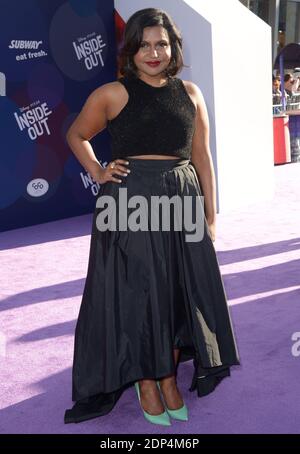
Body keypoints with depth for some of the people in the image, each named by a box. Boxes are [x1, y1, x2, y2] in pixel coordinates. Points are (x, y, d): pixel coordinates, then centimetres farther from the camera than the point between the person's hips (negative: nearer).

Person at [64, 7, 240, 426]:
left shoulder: (190, 93, 8)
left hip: (182, 203, 4)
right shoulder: (113, 94, -1)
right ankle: (146, 385, 19)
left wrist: (210, 216, 7)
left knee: (180, 294, 8)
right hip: (131, 204, -3)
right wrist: (98, 173, -1)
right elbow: (77, 135, 13)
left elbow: (202, 157, 9)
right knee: (136, 294, 2)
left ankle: (170, 379, 25)